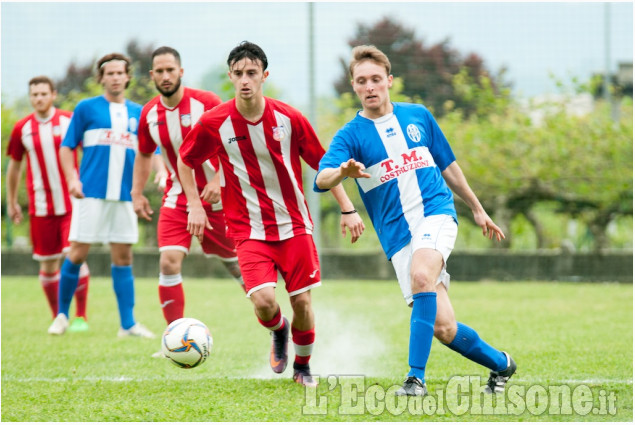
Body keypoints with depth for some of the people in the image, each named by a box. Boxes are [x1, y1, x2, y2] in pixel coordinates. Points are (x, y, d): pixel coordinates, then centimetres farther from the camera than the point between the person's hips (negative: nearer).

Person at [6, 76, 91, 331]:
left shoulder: (69, 121, -3)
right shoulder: (22, 128, 3)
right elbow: (14, 166, 15)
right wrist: (11, 202, 18)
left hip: (72, 202, -2)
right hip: (41, 206, 2)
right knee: (48, 263, 4)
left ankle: (81, 316, -4)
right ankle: (57, 318, 17)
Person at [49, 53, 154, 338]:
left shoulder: (138, 113, 11)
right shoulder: (87, 108, 3)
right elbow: (67, 147, 5)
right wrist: (72, 179, -9)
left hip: (124, 195, 3)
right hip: (92, 194, -3)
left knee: (123, 258, 3)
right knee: (77, 253, -4)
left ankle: (128, 324, 5)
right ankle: (62, 315, 11)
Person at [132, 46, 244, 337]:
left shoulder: (206, 103, -13)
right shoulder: (149, 114, 0)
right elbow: (144, 154, 16)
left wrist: (219, 181, -21)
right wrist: (137, 193, 7)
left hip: (215, 196, -3)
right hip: (177, 197, 3)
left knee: (237, 263, 7)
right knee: (169, 262, -15)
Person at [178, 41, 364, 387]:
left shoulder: (289, 118, -6)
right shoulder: (214, 123, -9)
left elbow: (323, 164, 5)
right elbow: (185, 161, 10)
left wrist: (348, 210, 2)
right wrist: (195, 206, 4)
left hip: (294, 226, 1)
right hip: (249, 230, -1)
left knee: (302, 303, 0)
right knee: (263, 300, -19)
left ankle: (303, 366, 29)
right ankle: (278, 332, 19)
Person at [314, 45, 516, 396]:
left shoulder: (417, 115, 10)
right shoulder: (350, 136, 1)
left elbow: (448, 165, 23)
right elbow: (320, 181, -17)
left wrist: (477, 209, 28)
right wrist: (342, 172, -40)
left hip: (436, 212, 0)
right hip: (397, 234, 0)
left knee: (421, 275, -33)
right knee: (441, 327, -6)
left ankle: (416, 377, -33)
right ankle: (500, 363, 21)